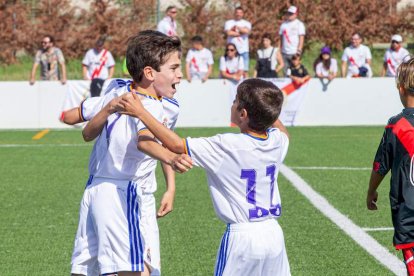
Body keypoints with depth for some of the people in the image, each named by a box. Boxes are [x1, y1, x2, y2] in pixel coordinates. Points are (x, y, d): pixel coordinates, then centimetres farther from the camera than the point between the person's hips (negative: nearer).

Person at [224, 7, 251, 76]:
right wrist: (240, 33, -3)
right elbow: (228, 33, -8)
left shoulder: (247, 23, 12)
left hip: (243, 50, 1)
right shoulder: (229, 23, 10)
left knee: (244, 70, -3)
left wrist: (236, 27, -1)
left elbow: (247, 31, -11)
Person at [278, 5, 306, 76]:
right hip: (285, 53, 5)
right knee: (286, 72, 4)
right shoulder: (284, 24, 14)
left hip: (294, 52, -5)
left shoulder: (299, 24, 0)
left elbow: (301, 38, -6)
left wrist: (299, 51, -15)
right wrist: (279, 49, 8)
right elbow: (281, 38, 16)